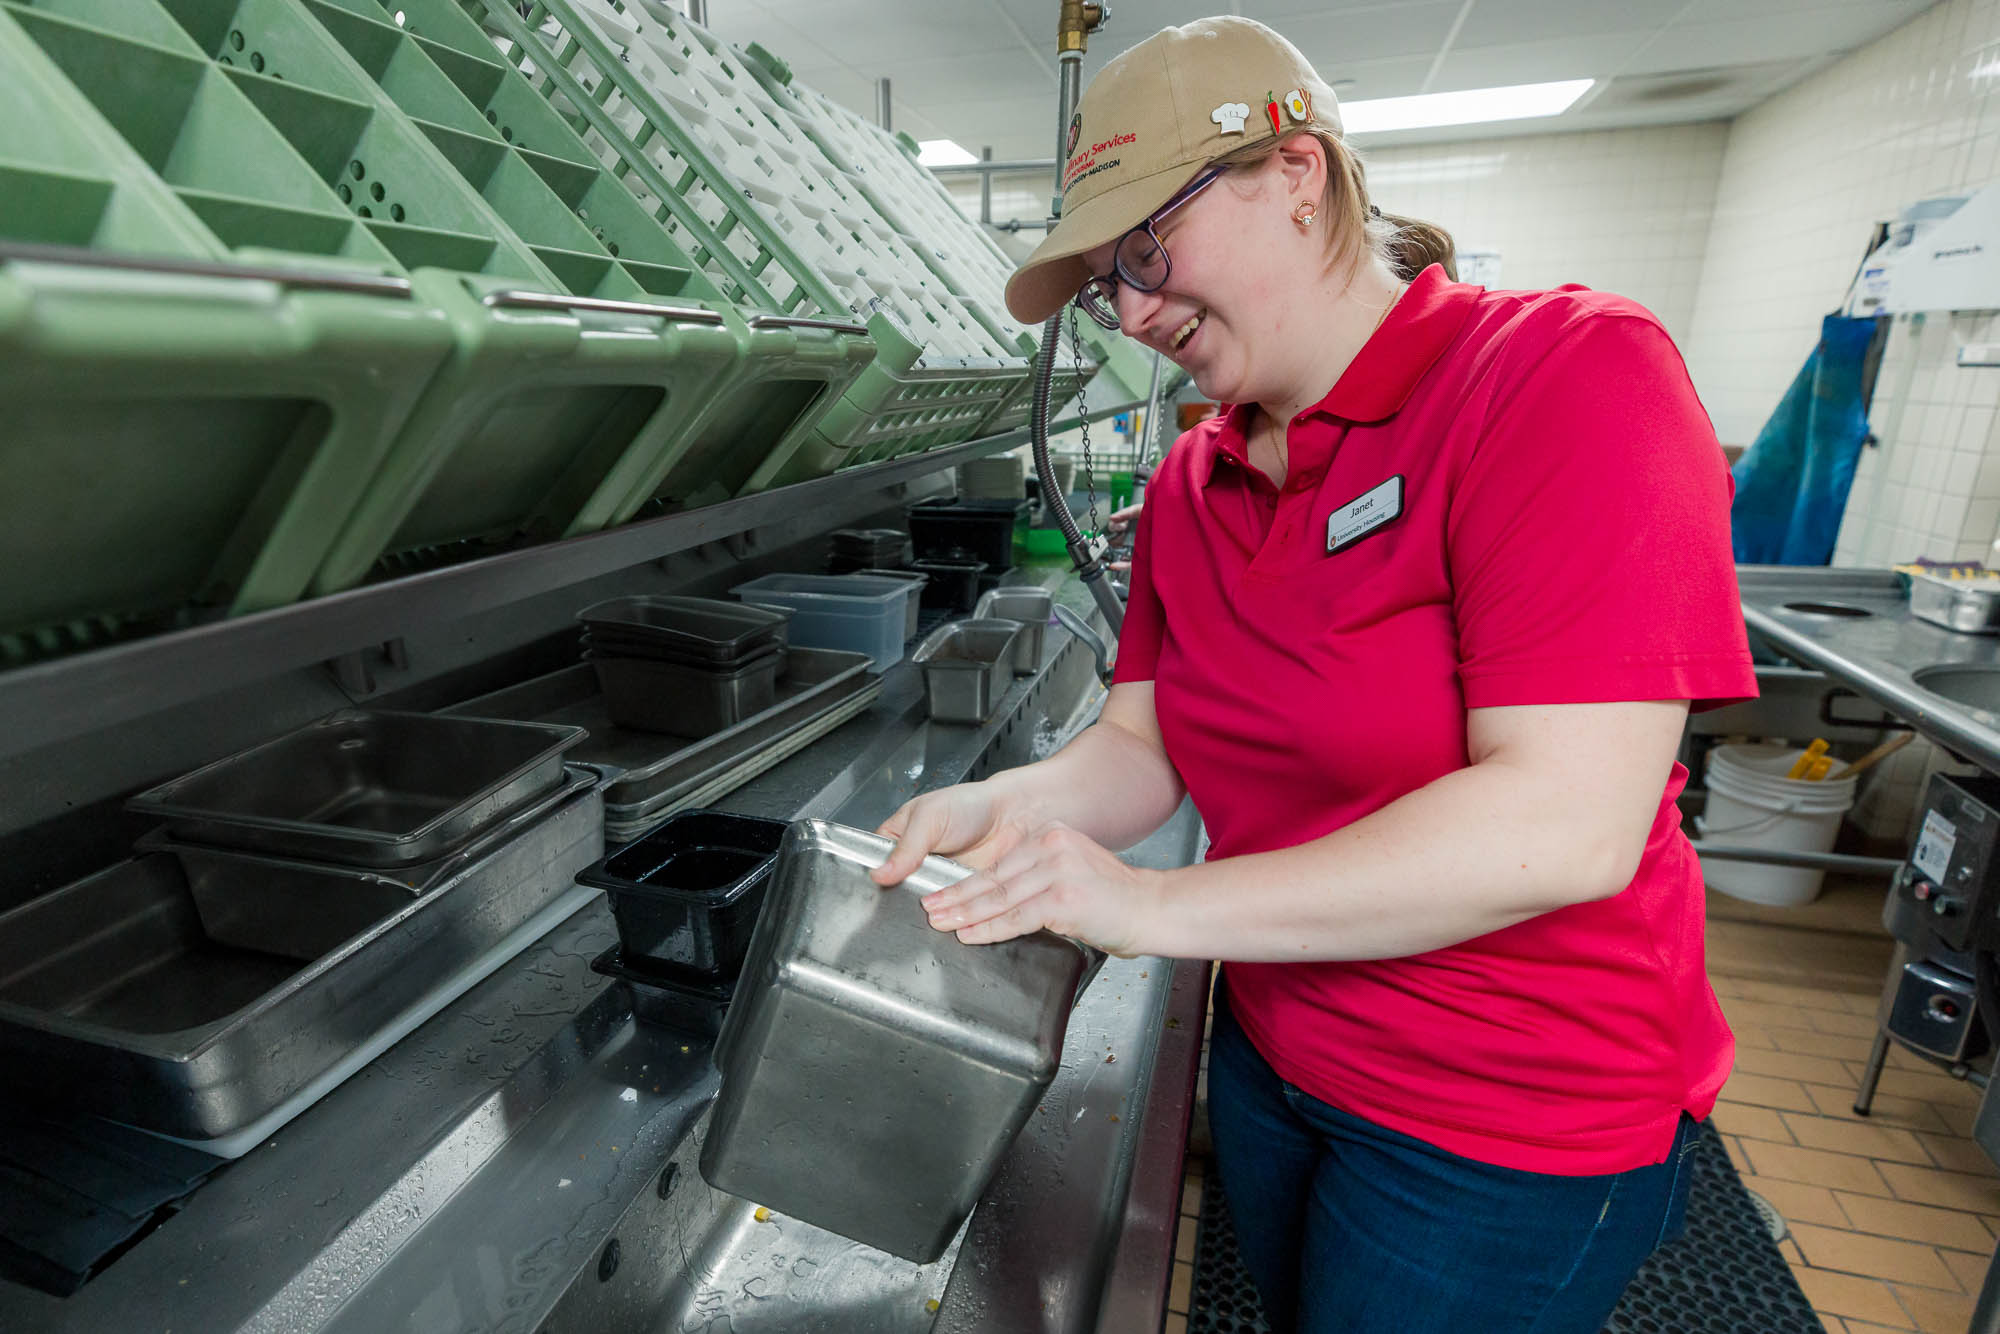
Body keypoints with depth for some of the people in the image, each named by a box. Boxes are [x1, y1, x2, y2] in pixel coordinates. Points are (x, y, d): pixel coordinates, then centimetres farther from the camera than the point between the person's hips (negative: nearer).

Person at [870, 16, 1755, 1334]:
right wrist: (1006, 808, -21)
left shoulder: (1569, 373, -21)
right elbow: (1141, 746, 0)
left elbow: (1568, 822, -29)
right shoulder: (1192, 482, 0)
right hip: (1270, 1052, 6)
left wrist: (1159, 904, -29)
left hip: (1510, 1123, -6)